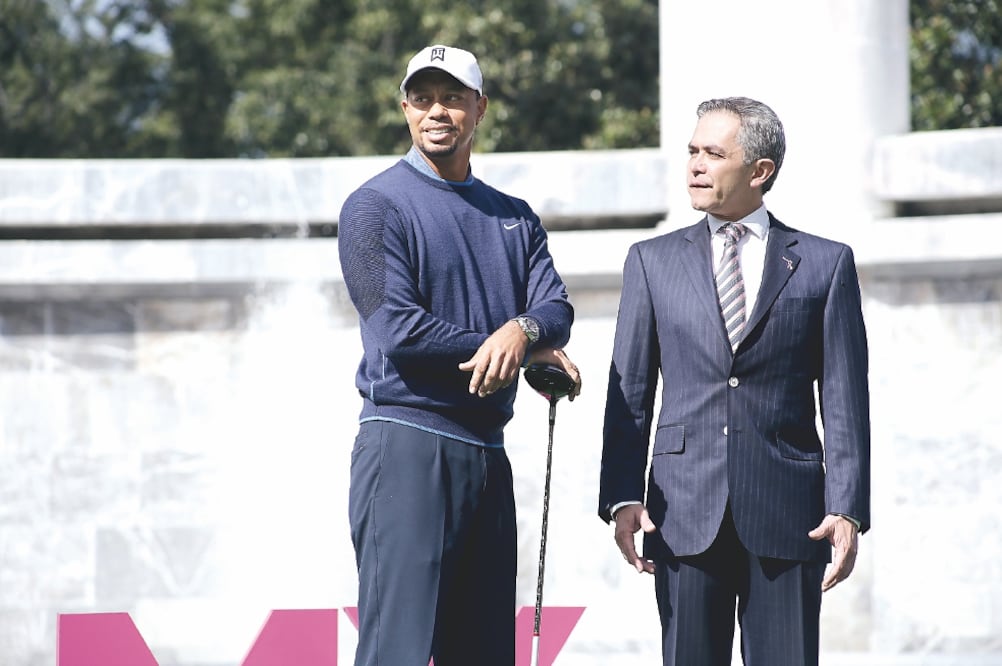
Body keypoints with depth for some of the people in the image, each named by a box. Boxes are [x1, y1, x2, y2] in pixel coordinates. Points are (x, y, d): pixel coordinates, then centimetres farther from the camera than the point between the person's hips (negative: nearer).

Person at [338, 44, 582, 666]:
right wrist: (528, 356, -8)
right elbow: (397, 329, -13)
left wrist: (522, 329, -21)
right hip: (407, 447, -7)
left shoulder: (514, 217, 18)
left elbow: (557, 309, 5)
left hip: (487, 452, 7)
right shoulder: (376, 206, -2)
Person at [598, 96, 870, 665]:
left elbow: (844, 400, 3)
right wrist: (623, 497, -4)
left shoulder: (826, 264, 8)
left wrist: (848, 510, -6)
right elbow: (630, 392, 8)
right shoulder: (652, 261, 12)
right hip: (685, 513, 1)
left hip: (788, 513, -1)